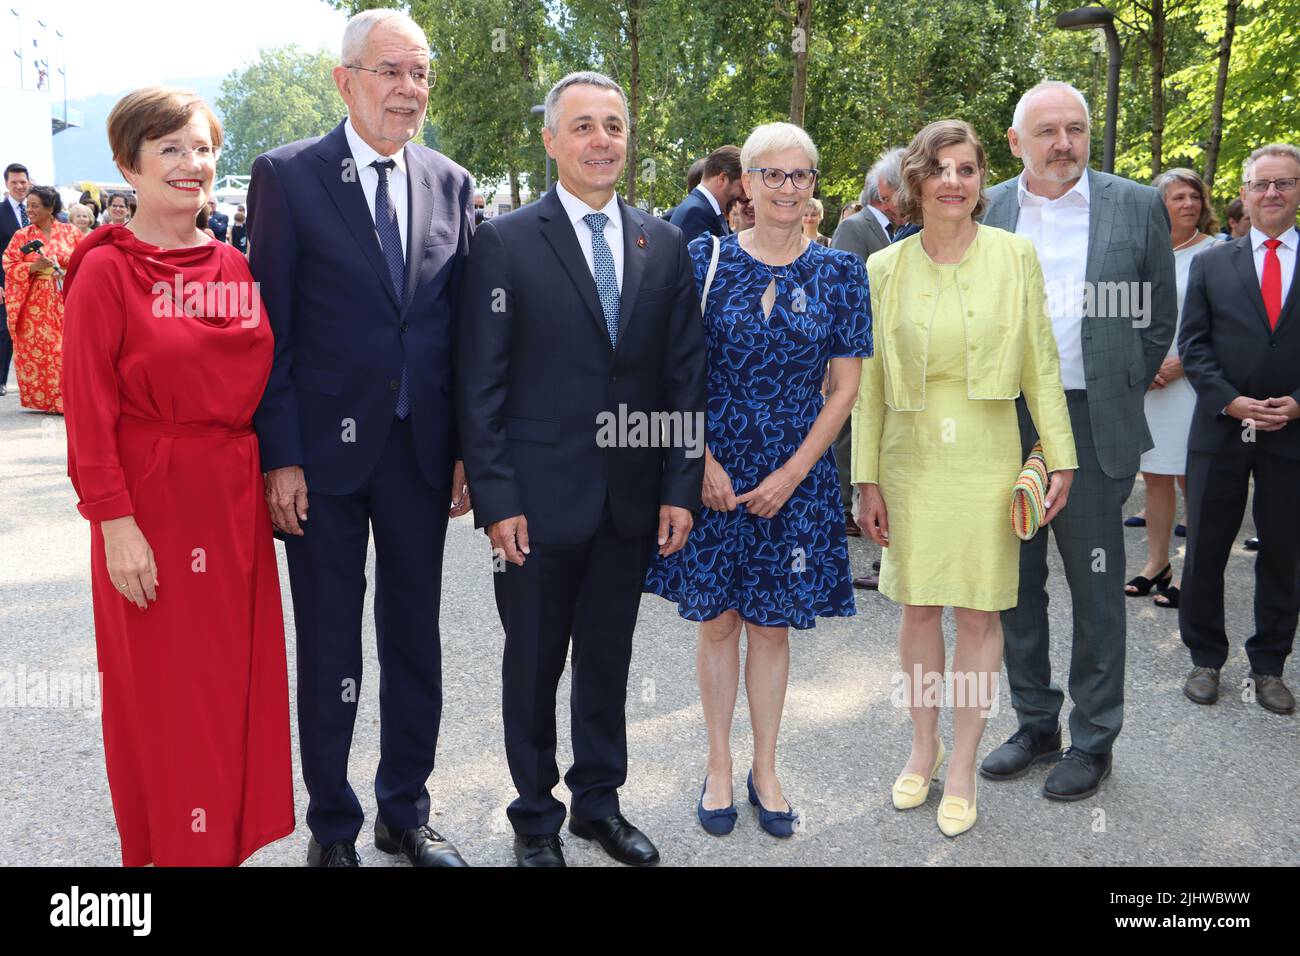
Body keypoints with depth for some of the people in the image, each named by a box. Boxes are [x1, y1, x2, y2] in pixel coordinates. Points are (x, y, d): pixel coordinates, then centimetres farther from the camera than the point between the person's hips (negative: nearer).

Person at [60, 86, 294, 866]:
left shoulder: (235, 267, 8)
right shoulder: (106, 270, -9)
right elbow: (89, 412, -12)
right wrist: (116, 523, -16)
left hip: (236, 502, 6)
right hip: (152, 508, -5)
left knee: (237, 682, 14)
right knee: (164, 697, 7)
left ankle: (234, 838, 32)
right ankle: (171, 847, 26)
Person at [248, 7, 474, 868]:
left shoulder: (452, 184, 6)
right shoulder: (288, 176, -4)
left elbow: (463, 326, 7)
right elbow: (269, 328, -6)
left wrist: (468, 447, 2)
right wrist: (280, 458, -11)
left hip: (422, 452, 3)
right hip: (325, 449, -3)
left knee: (416, 639, 13)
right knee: (328, 651, 9)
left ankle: (406, 812, 31)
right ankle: (332, 828, 27)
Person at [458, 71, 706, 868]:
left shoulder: (665, 245, 6)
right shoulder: (506, 243, -5)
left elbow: (685, 376, 6)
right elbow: (480, 384, -7)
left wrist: (682, 487, 1)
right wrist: (496, 498, -11)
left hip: (633, 501, 3)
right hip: (540, 497, -3)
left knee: (609, 658, 16)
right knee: (534, 664, 11)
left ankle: (600, 801, 34)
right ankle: (536, 817, 29)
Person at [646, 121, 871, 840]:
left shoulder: (839, 272, 1)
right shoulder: (706, 260, -2)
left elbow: (845, 384, 1)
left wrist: (793, 472, -7)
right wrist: (703, 461, -10)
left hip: (797, 471, 1)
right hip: (713, 468, 0)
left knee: (772, 624, 9)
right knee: (716, 619, 8)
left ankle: (764, 769, 25)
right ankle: (719, 766, 24)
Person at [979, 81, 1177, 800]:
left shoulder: (1137, 206, 1)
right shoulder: (984, 210, 5)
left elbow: (1158, 317, 7)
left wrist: (1121, 392, 4)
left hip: (1092, 427, -2)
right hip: (1002, 425, 3)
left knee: (1096, 590, 5)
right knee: (1015, 584, 12)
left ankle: (1093, 740, 21)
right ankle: (1035, 724, 29)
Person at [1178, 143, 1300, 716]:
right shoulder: (1211, 264, 5)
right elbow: (1193, 346, 1)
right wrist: (1232, 402, -12)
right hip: (1221, 431, 0)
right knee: (1205, 550, 6)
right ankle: (1206, 658, 21)